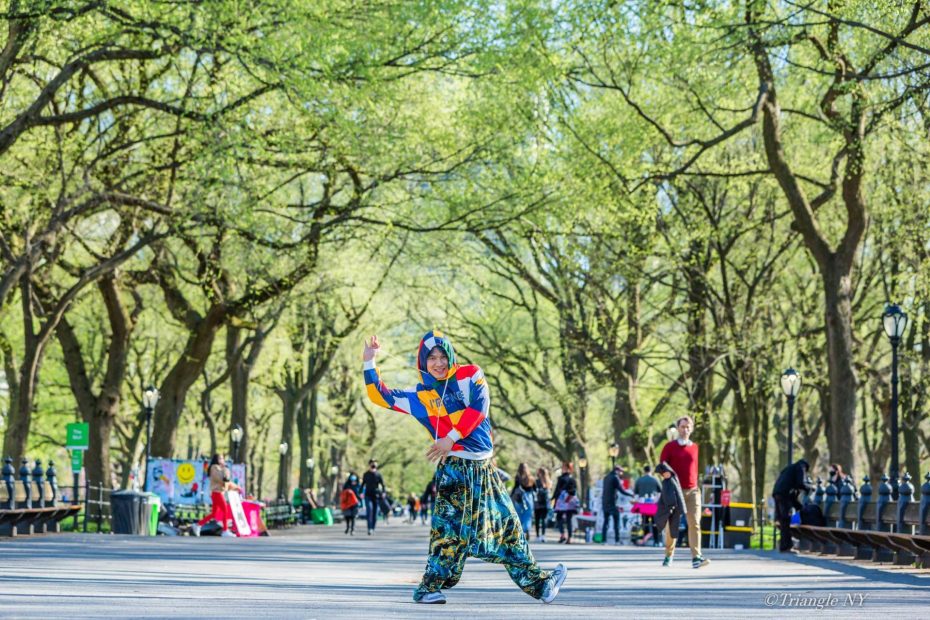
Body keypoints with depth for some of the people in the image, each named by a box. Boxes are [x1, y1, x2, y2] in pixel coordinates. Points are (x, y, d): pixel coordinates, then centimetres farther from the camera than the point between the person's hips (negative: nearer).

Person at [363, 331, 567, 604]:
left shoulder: (470, 375, 6)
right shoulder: (420, 395, 7)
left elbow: (478, 408, -8)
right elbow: (381, 397, 10)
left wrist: (451, 438, -15)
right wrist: (369, 362, 4)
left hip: (484, 467, 3)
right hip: (454, 467, -3)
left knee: (508, 524, 9)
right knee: (450, 527, -12)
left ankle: (537, 582, 15)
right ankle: (429, 587, -8)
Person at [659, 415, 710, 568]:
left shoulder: (694, 447, 12)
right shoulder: (670, 446, 2)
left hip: (692, 491, 2)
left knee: (694, 524, -11)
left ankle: (696, 558, -21)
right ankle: (669, 554, 24)